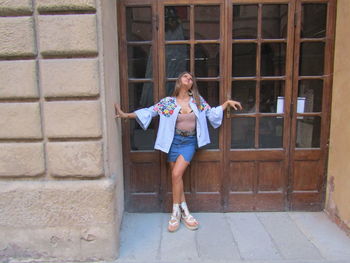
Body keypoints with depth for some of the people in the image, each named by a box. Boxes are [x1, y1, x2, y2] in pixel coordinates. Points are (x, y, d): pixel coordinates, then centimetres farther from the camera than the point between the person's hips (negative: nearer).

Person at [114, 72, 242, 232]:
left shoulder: (198, 100, 2)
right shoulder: (168, 102, -2)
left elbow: (212, 113, 11)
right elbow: (149, 112, -5)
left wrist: (227, 102, 3)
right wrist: (125, 115, -13)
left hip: (189, 142, 0)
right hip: (174, 141, 1)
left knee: (176, 174, -15)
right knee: (176, 177, 3)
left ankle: (176, 212, 2)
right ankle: (184, 212, 18)